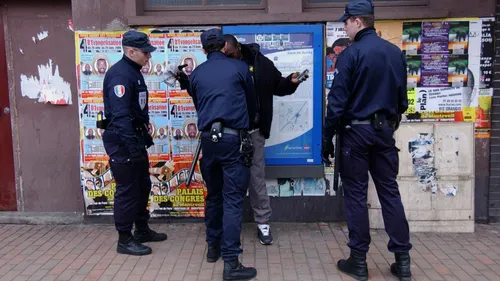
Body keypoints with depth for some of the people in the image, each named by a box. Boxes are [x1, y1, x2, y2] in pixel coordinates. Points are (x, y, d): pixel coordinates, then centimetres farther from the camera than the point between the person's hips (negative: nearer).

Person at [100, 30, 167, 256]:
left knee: (142, 186, 17)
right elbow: (120, 115, -26)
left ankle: (142, 230, 31)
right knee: (127, 190, -2)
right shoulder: (120, 74, -18)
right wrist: (133, 146, -29)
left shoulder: (133, 72, 14)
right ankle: (124, 240, 11)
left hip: (134, 138, 10)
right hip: (122, 142, -10)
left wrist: (145, 136, 20)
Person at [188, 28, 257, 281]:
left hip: (208, 139, 4)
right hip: (234, 138, -4)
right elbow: (252, 102, 15)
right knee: (233, 199, -4)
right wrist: (246, 125, 34)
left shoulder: (196, 74, 11)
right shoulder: (239, 68, 4)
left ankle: (213, 247, 30)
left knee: (213, 196, 17)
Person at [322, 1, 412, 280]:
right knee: (390, 191, 10)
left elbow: (337, 101, -14)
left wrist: (327, 137, -6)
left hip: (356, 131, -5)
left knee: (356, 194, 4)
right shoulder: (396, 53, 7)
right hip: (385, 130, 5)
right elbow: (402, 98, 13)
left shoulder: (350, 54, -11)